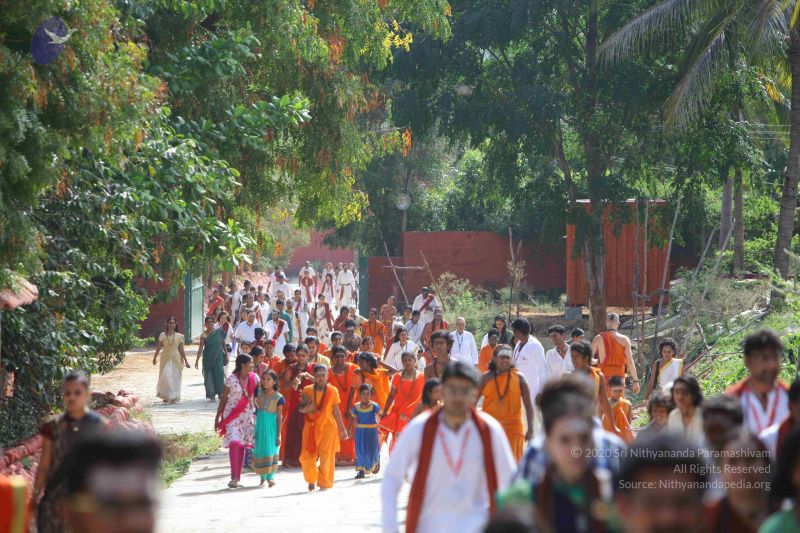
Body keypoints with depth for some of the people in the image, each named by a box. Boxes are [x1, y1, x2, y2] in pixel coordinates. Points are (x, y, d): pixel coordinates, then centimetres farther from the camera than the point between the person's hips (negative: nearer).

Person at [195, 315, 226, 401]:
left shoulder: (219, 331, 0)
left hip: (218, 357, 1)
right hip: (208, 358, -1)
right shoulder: (203, 335, -4)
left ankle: (220, 393, 14)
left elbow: (223, 343, 9)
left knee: (219, 374, -1)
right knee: (209, 376, 0)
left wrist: (226, 354, 11)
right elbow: (201, 348, -7)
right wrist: (197, 360, -13)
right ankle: (212, 396, 6)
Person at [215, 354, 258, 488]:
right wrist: (217, 418, -1)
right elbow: (224, 399, -1)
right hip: (232, 414, -3)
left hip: (247, 415, 3)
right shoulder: (231, 379, -7)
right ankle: (234, 477, -17)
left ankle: (237, 478, 8)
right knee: (234, 443, -15)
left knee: (242, 445, 3)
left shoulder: (254, 378, 2)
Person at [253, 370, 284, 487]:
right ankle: (262, 477, 15)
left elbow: (279, 416, -7)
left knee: (271, 450, -4)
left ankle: (271, 477, 2)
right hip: (260, 425, 3)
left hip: (271, 426, -3)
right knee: (260, 450, 5)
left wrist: (279, 434, -8)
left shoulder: (278, 397, -8)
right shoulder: (259, 393, 1)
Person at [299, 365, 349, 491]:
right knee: (307, 456, -2)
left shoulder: (332, 391, 1)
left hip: (328, 427, -1)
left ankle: (324, 484, 6)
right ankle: (311, 480, 21)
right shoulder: (308, 390, 3)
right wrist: (306, 408, -17)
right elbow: (301, 408, 7)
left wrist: (342, 429, 6)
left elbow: (336, 411, 6)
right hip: (311, 427, 1)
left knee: (326, 456, -2)